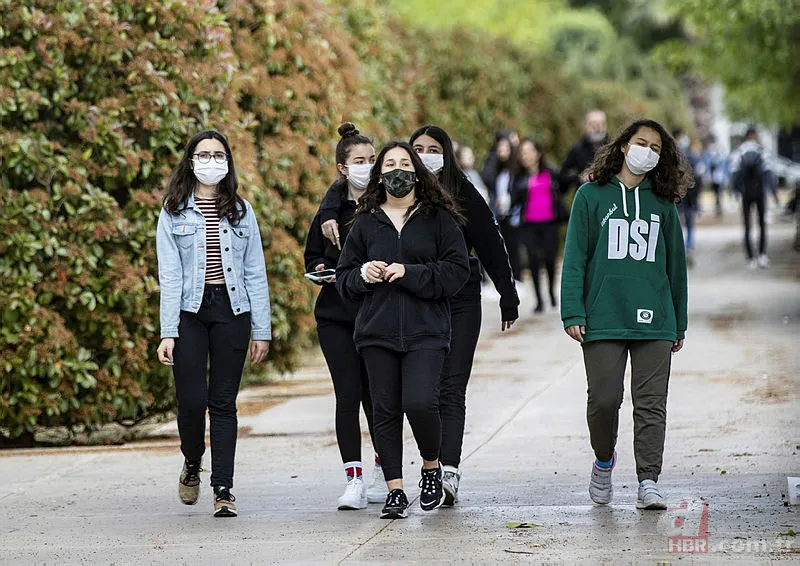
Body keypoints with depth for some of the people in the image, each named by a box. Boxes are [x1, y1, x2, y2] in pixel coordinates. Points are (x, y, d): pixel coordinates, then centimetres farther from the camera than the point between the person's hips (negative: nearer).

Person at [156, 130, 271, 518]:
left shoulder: (241, 211, 10)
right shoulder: (174, 212, 4)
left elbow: (256, 274, 10)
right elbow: (169, 275, -2)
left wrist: (262, 330, 4)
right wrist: (168, 333, -10)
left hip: (231, 311, 1)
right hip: (189, 311, -1)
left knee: (223, 402, 1)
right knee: (192, 400, -8)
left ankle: (223, 489, 4)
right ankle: (192, 463, 22)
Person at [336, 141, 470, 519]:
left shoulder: (438, 219, 4)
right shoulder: (365, 222, 12)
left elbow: (457, 272, -3)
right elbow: (344, 277, 14)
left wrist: (410, 274, -12)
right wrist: (362, 275, -8)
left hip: (425, 331, -3)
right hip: (377, 331, 3)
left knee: (420, 402, -17)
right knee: (385, 410, 2)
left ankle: (432, 467, 10)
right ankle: (395, 490, 10)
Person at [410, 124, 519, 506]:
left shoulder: (464, 195, 0)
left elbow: (491, 249, 4)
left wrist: (508, 299, 6)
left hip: (460, 306, -2)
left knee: (451, 391, -8)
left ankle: (449, 471, -18)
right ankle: (435, 466, 12)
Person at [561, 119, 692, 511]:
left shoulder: (663, 204, 12)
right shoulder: (592, 196, 6)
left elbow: (675, 266, 17)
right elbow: (575, 258, 3)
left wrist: (679, 324, 16)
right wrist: (573, 313, -6)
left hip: (654, 320, 2)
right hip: (603, 318, -2)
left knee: (651, 403, -4)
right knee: (604, 399, -2)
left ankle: (648, 482, -4)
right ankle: (603, 461, 24)